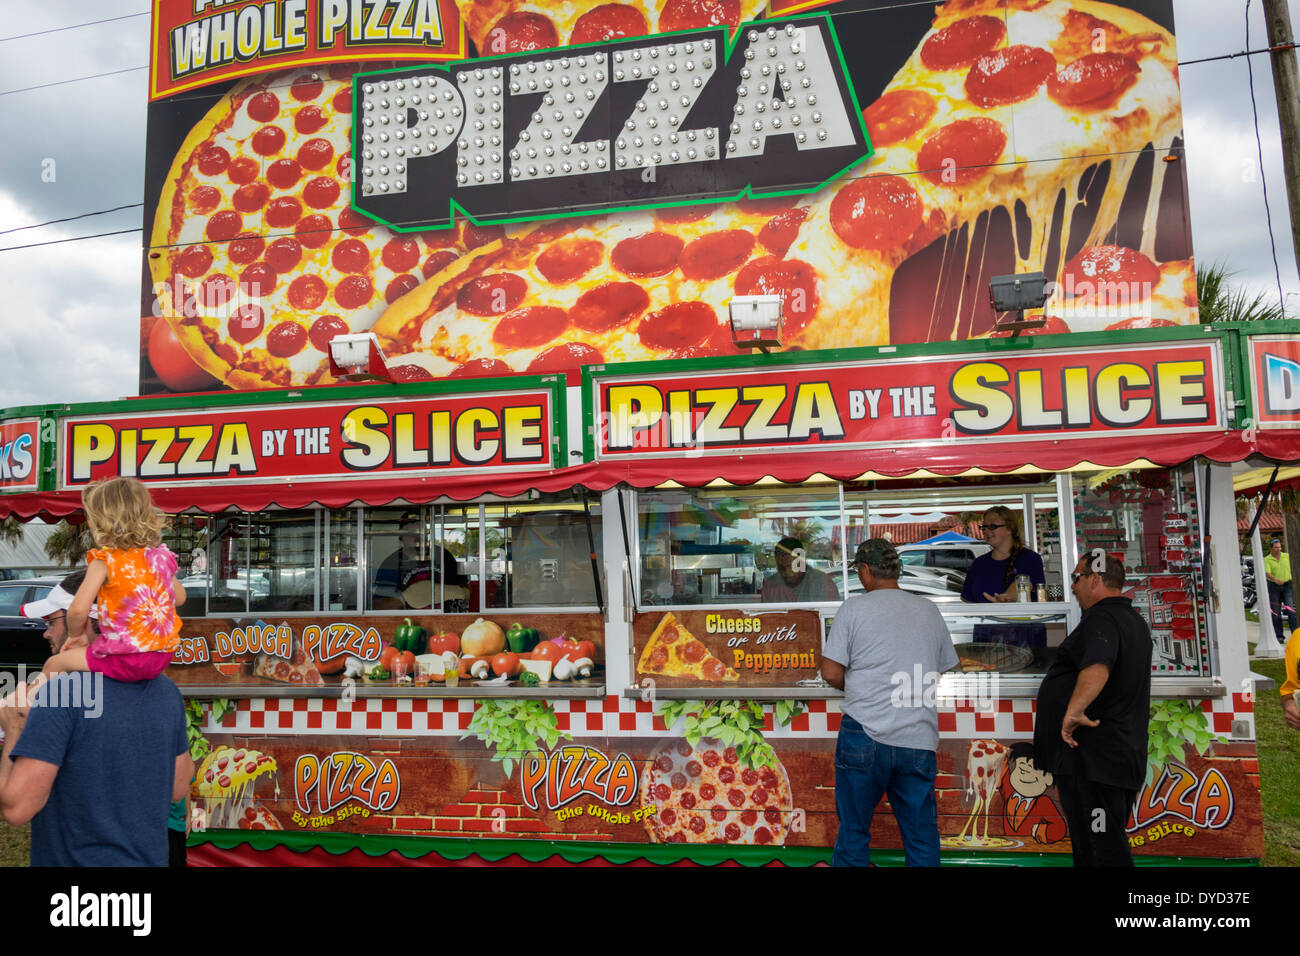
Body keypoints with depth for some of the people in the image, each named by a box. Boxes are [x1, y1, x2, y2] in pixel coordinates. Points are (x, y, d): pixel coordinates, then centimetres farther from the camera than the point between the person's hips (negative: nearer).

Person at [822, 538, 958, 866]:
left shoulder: (854, 607, -4)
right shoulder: (929, 610, 8)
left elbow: (831, 672, -6)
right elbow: (942, 668, 16)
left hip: (865, 733, -3)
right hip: (919, 740, 3)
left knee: (854, 830, 9)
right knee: (922, 836, 11)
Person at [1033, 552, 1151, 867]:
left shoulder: (1101, 619, -17)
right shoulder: (1135, 621, 18)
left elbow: (1097, 667, -38)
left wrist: (1073, 710, -40)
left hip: (1091, 760, -11)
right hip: (1123, 756, 11)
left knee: (1101, 853, -6)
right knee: (1110, 845, 18)